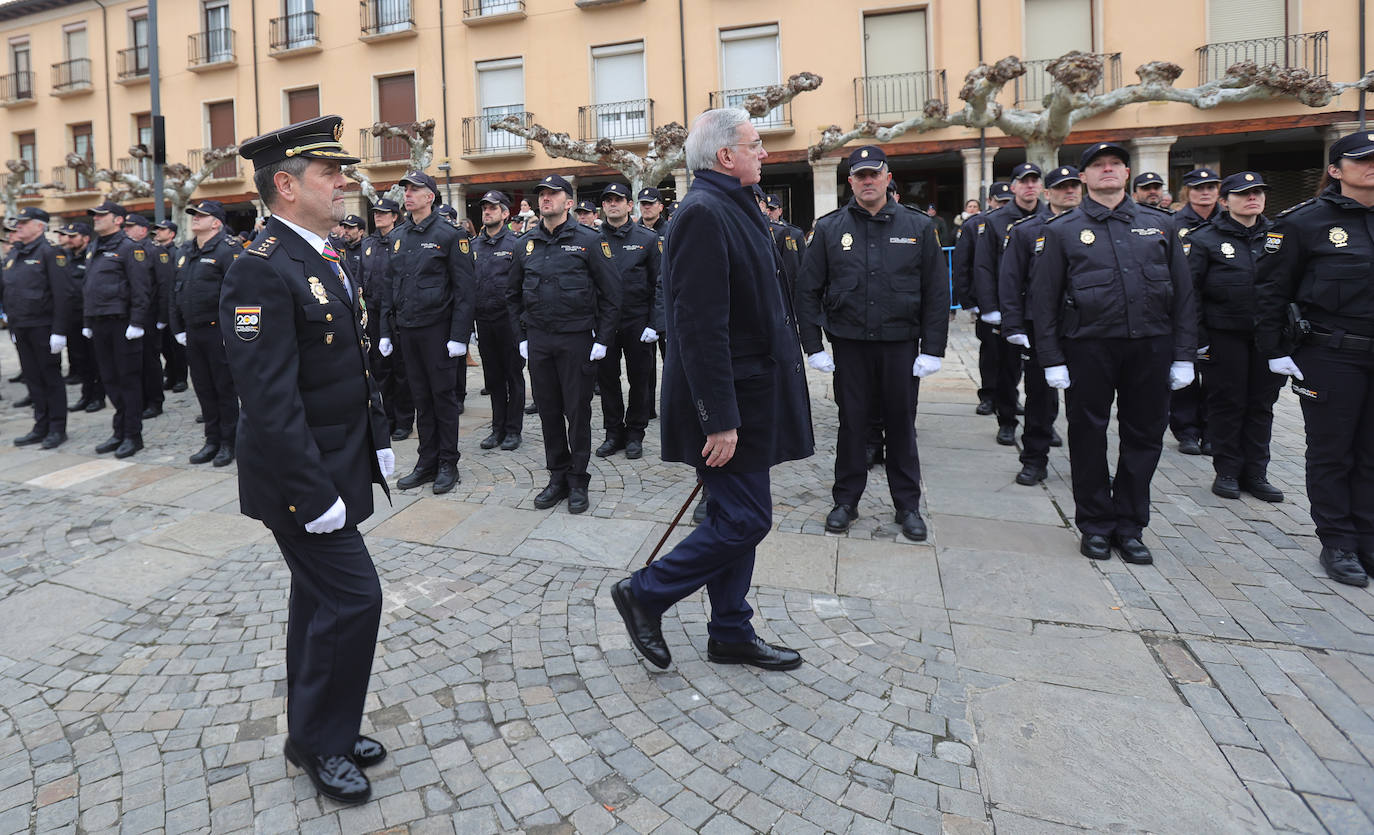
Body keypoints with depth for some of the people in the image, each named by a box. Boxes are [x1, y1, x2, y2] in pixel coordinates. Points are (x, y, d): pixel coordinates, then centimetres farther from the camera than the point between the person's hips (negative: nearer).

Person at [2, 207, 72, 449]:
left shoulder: (49, 253, -9)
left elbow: (62, 294, -15)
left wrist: (59, 331, -19)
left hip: (43, 327, -7)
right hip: (20, 329, 7)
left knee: (51, 377, 0)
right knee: (32, 379, 11)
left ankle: (57, 429, 8)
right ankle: (41, 427, 19)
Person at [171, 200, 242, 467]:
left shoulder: (228, 250, -10)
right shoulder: (186, 254, 16)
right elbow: (176, 294, 20)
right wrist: (178, 329, 15)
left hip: (218, 332, -8)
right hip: (193, 333, 8)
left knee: (225, 387, 0)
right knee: (203, 388, 12)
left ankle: (228, 442, 10)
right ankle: (212, 440, 22)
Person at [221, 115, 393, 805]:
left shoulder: (325, 258, 11)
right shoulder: (262, 271, -19)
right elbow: (270, 400, -24)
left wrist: (378, 439, 14)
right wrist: (313, 493, -24)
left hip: (340, 464, 10)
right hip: (302, 476, -9)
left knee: (318, 599, 17)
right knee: (353, 598, -4)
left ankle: (314, 732, 34)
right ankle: (321, 742, 17)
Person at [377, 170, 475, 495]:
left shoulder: (450, 235, -5)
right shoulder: (398, 237, 13)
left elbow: (464, 289, -9)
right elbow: (389, 285, 16)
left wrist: (459, 335, -15)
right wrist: (386, 331, 11)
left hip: (438, 330, -6)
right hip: (407, 331, 6)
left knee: (444, 396, 2)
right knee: (421, 397, 11)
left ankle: (448, 465, 12)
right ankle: (427, 462, 20)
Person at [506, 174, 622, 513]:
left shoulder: (589, 240, -2)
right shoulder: (527, 244, 10)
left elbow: (610, 292, -3)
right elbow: (513, 293, 18)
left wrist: (601, 339, -7)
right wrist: (522, 335, 10)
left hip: (577, 340, -4)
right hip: (538, 341, 4)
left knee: (577, 412, 1)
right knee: (548, 410, 9)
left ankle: (578, 481, 13)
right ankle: (557, 476, 21)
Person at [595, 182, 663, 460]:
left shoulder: (647, 238, 1)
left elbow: (659, 284, -1)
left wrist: (654, 324, -10)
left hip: (637, 322, -2)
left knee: (639, 378, 5)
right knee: (607, 377, 7)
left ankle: (635, 434, 19)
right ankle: (613, 433, 21)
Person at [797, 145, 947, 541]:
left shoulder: (918, 227, 3)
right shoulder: (829, 228, 3)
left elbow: (936, 293, 2)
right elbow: (808, 291, 2)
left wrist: (932, 349, -4)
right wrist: (814, 346, -4)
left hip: (900, 344, 0)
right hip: (849, 344, 0)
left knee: (901, 425, 9)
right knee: (851, 423, 8)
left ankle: (908, 505, 22)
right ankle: (846, 500, 22)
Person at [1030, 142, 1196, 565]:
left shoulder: (1160, 224, 11)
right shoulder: (1063, 230, 4)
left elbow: (1183, 294, 10)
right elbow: (1044, 300, 1)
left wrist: (1184, 355, 3)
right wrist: (1052, 360, -6)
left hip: (1151, 347, 3)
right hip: (1088, 349, -2)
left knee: (1144, 437, 8)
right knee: (1088, 438, 4)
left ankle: (1129, 526, 22)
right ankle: (1095, 525, 20)